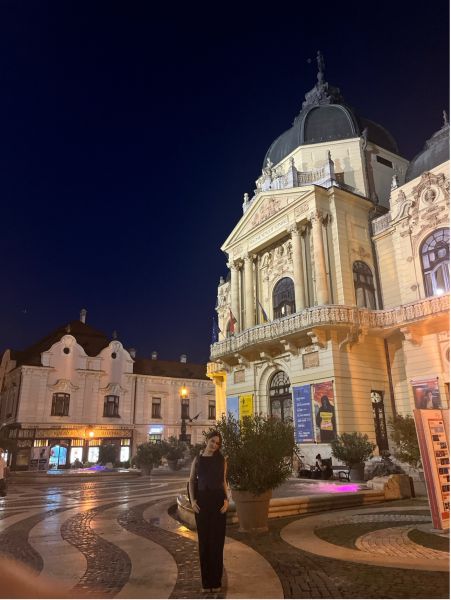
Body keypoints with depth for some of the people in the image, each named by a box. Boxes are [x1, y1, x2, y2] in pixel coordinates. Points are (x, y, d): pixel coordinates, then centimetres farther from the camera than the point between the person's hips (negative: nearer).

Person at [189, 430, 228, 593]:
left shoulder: (222, 460, 4)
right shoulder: (198, 459, 4)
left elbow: (223, 481, 8)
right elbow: (192, 480, 6)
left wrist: (226, 500, -5)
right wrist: (192, 500, -6)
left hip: (218, 500, 0)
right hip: (202, 500, 0)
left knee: (217, 540, 4)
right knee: (203, 540, 6)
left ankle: (216, 581, 17)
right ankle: (206, 581, 19)